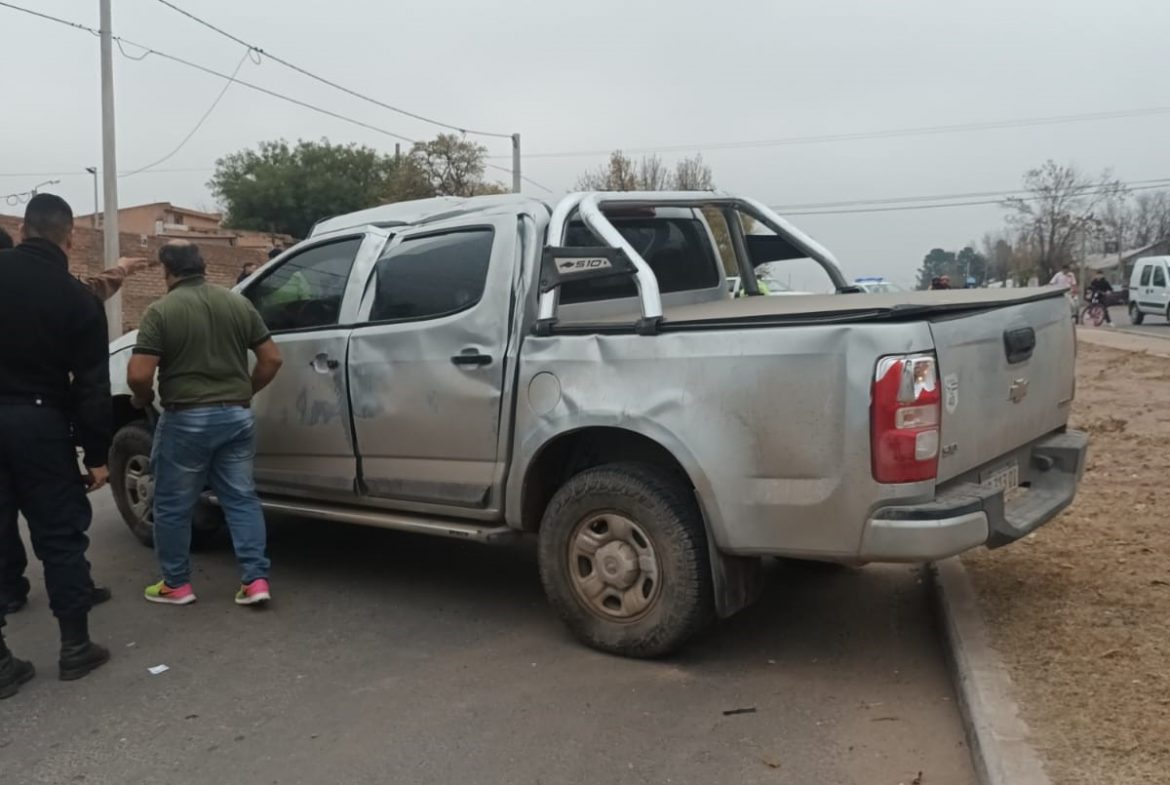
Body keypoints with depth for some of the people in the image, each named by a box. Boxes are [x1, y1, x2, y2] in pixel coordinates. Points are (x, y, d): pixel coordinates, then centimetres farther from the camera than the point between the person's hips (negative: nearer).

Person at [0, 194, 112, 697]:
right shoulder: (77, 298, -6)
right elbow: (92, 385, -6)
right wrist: (97, 455, -1)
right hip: (41, 423, -2)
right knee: (60, 536, 9)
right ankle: (76, 646, 15)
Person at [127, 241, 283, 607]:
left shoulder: (160, 311, -9)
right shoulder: (239, 303, 4)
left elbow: (139, 374, -16)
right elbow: (272, 359, 4)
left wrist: (143, 399, 6)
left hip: (186, 420, -4)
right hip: (236, 416, 4)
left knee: (173, 506, 11)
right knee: (241, 498, 11)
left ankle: (176, 584, 22)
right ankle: (255, 580, 7)